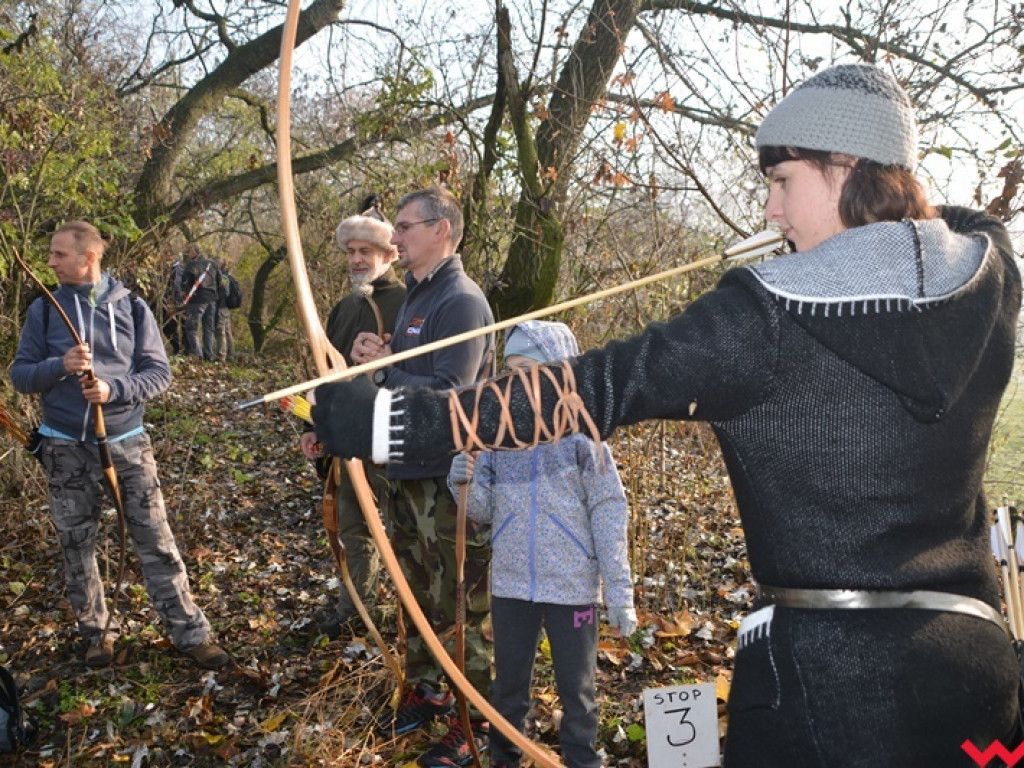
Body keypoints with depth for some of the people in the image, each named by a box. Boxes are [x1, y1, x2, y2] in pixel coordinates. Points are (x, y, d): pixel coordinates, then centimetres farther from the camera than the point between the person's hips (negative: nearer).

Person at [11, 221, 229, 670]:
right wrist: (60, 367, -19)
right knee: (77, 545, 11)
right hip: (66, 448, 1)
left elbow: (160, 373, -2)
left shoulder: (131, 307, -1)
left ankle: (190, 633, 6)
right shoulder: (44, 309, 2)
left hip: (126, 442, -1)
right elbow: (21, 376, 2)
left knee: (156, 540, -1)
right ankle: (97, 630, 29)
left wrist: (114, 389, -19)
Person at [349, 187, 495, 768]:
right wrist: (378, 357, 0)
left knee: (460, 607, 4)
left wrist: (383, 367, -19)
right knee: (418, 593, 22)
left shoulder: (461, 301, -17)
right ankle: (426, 691, 41)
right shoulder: (417, 295, 13)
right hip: (412, 471, 9)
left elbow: (447, 395, -25)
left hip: (451, 480, -9)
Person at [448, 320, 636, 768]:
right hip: (510, 584, 3)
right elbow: (484, 512, 2)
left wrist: (619, 592, -10)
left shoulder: (582, 436, -12)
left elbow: (609, 516, -9)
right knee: (508, 685, 20)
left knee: (577, 688, 15)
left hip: (573, 587, -3)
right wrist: (465, 486, -20)